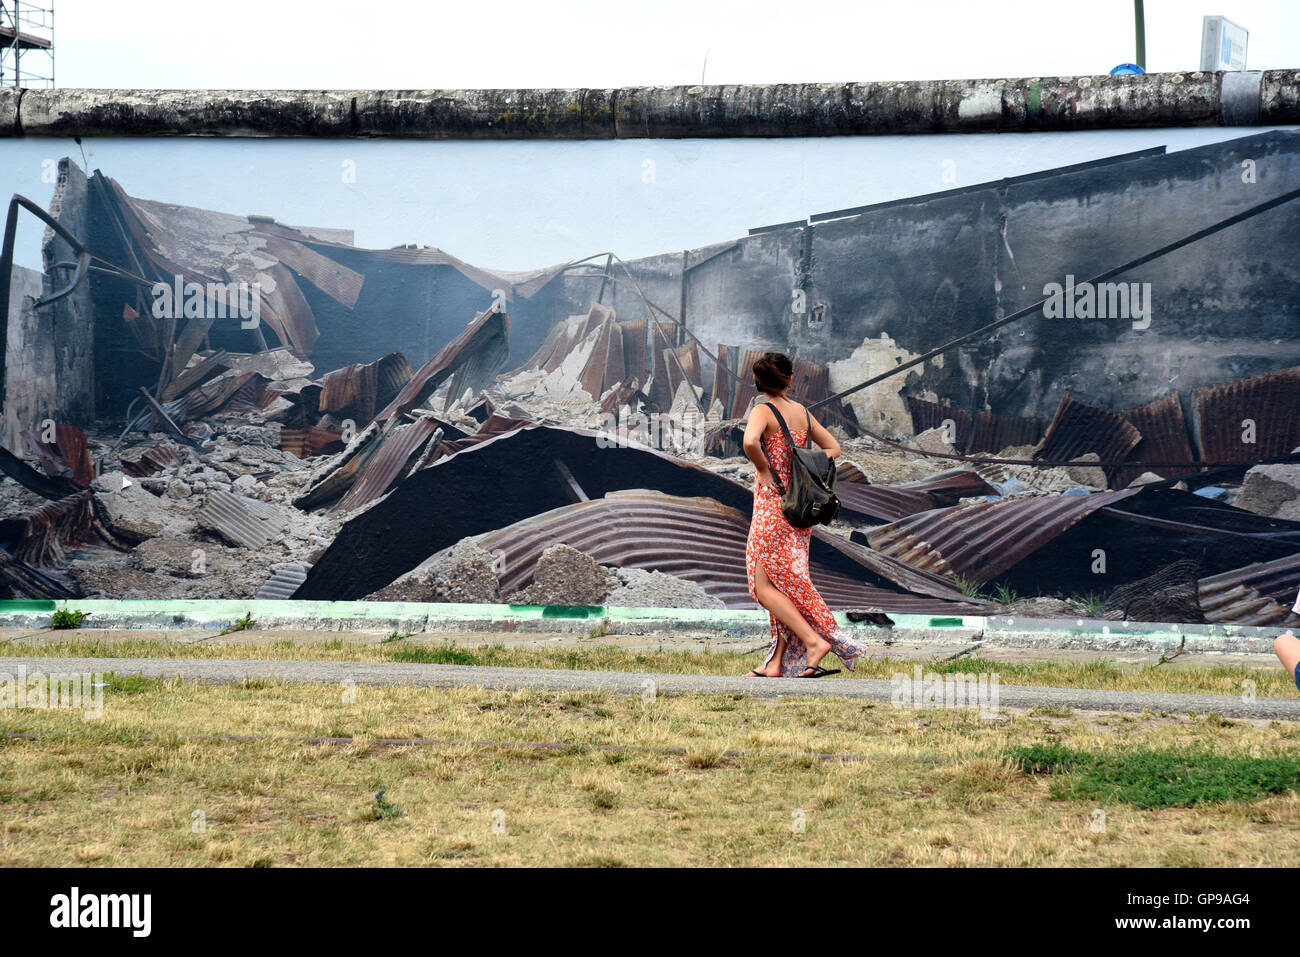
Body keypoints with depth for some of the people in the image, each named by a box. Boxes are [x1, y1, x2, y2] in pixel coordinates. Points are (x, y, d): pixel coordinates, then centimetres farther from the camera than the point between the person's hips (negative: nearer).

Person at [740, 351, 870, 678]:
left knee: (764, 586, -2)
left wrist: (765, 471, -16)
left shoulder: (764, 411, -11)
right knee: (786, 583, 10)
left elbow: (750, 442, -32)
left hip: (772, 503, -7)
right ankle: (777, 663, 11)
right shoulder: (803, 412, 9)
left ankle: (814, 640, -13)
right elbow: (834, 448, 17)